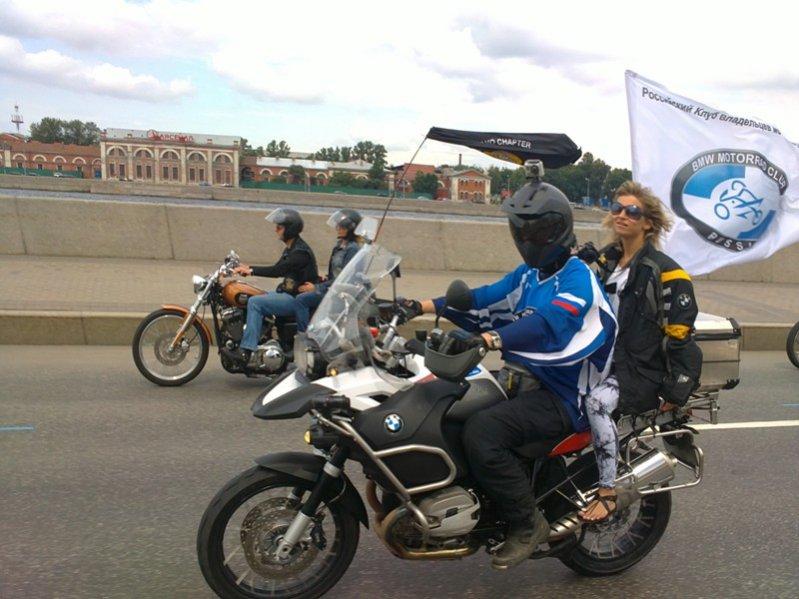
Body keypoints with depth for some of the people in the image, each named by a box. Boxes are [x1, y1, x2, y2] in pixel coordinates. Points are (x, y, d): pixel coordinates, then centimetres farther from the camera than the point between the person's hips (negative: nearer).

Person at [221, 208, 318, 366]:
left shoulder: (301, 252, -17)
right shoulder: (290, 248, 14)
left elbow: (278, 270, -27)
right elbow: (278, 269, 19)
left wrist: (251, 271, -26)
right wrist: (249, 268, 7)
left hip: (297, 299, -11)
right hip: (287, 293, 11)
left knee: (255, 302, -21)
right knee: (253, 300, 7)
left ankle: (245, 352, -23)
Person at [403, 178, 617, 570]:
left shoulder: (577, 277, -14)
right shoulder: (528, 274, 14)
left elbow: (548, 324, -31)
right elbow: (484, 299, 10)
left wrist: (488, 340, -46)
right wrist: (421, 307, -1)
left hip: (561, 399, -9)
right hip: (518, 381, 9)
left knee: (481, 432, -30)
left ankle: (528, 523, -10)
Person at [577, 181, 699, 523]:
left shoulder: (664, 271, -9)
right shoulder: (606, 260, 14)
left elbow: (680, 333, -13)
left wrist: (675, 391, -16)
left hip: (640, 369, -7)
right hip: (603, 359, 8)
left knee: (597, 401, -34)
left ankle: (609, 493, -22)